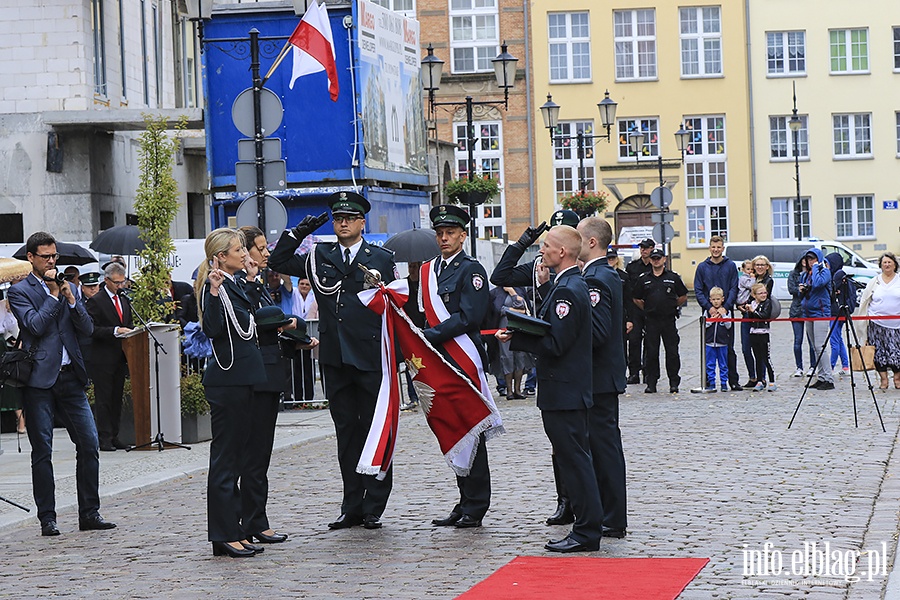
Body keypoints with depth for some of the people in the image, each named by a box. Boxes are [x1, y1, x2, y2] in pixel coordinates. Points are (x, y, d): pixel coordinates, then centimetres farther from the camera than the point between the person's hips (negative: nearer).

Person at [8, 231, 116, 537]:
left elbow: (88, 328, 8)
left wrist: (72, 301, -6)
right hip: (40, 379, -4)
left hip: (70, 377, 5)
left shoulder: (67, 287, 14)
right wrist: (54, 295, -9)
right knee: (42, 451, 1)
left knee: (89, 444, 1)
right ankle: (47, 518, 8)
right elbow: (35, 325, -16)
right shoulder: (19, 291, -1)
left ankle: (90, 513, 9)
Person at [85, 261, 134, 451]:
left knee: (117, 398, 9)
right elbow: (92, 329, -15)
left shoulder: (124, 300, 15)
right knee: (104, 399, -3)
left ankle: (114, 436, 13)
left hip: (120, 357, 7)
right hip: (102, 359, -7)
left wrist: (130, 332, 2)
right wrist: (115, 331, -23)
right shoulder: (95, 302, -7)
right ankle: (104, 438, -2)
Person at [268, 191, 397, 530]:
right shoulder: (318, 258, 12)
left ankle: (374, 508, 7)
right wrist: (298, 233, 4)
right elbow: (277, 262, 18)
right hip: (335, 359, 3)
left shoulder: (383, 259, 5)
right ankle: (352, 507, 13)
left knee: (375, 430, 0)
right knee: (346, 431, 8)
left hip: (371, 357, -3)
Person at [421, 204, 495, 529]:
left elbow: (468, 317, -15)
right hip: (439, 360, 8)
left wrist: (431, 335, -19)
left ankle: (475, 507, 1)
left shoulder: (471, 270, -6)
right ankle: (465, 501, 17)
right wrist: (422, 337, 3)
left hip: (465, 361, -8)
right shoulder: (428, 270, 16)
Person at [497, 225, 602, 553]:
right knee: (573, 458, 14)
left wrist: (515, 337, -16)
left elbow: (555, 344, -22)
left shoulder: (568, 290, -18)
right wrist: (519, 334, 5)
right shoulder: (571, 285, 15)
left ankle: (587, 532, -1)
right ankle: (587, 527, 20)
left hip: (563, 391, -11)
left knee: (574, 458, -5)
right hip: (569, 389, 11)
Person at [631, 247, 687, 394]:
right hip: (651, 321, 1)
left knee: (672, 352, 0)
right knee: (651, 352, 1)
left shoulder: (673, 277, 5)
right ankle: (651, 383, 7)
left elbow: (683, 297, 13)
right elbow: (637, 299, 15)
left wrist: (672, 306, 9)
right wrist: (648, 309, 10)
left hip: (669, 320, -1)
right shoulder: (643, 279, 7)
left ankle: (674, 382, 7)